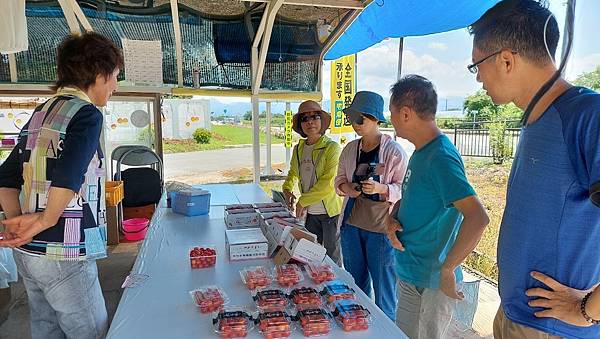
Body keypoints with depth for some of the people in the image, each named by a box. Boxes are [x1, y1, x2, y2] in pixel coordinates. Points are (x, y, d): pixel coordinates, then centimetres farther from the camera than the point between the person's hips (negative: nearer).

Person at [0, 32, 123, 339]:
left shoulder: (40, 114, 12)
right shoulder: (86, 113, -14)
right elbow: (68, 177, -28)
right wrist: (46, 221, -14)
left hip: (26, 251, 9)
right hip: (63, 255, -9)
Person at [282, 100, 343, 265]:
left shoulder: (332, 147, -14)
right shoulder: (298, 149, 6)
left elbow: (329, 183, -21)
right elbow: (293, 172, 25)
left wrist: (303, 201, -15)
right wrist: (287, 189, 6)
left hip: (330, 212, -6)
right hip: (310, 212, 6)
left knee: (333, 258, 8)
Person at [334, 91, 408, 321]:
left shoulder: (394, 151, -10)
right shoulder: (349, 149, 7)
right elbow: (339, 179, 14)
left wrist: (381, 188, -25)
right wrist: (346, 187, -7)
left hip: (381, 227, -5)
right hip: (351, 224, 6)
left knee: (383, 287, 7)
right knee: (356, 284, 20)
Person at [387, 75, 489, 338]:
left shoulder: (441, 158, -24)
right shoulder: (421, 151, 5)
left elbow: (477, 218, -32)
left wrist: (447, 269, -25)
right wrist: (392, 219, -3)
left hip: (431, 284, -9)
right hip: (409, 274, 9)